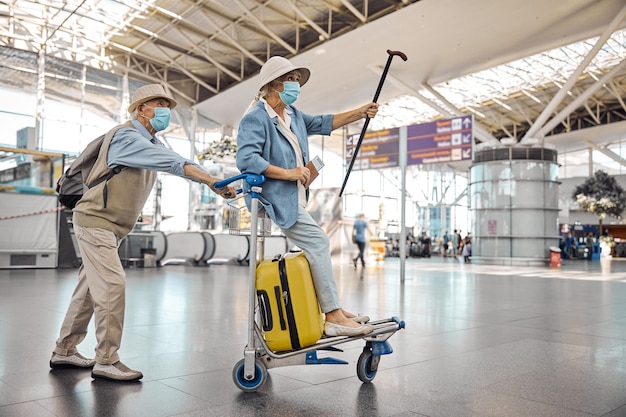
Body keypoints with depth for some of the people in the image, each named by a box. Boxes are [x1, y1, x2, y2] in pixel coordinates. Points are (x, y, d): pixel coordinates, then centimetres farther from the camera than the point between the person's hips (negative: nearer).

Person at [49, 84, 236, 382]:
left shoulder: (152, 143, 14)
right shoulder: (125, 135, -15)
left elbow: (177, 163, -2)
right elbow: (173, 163, -27)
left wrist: (212, 183, -17)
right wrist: (211, 180, -32)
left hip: (111, 227, 9)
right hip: (95, 220, -9)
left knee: (89, 289, 12)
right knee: (113, 285, -13)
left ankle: (64, 351, 23)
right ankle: (106, 361, -4)